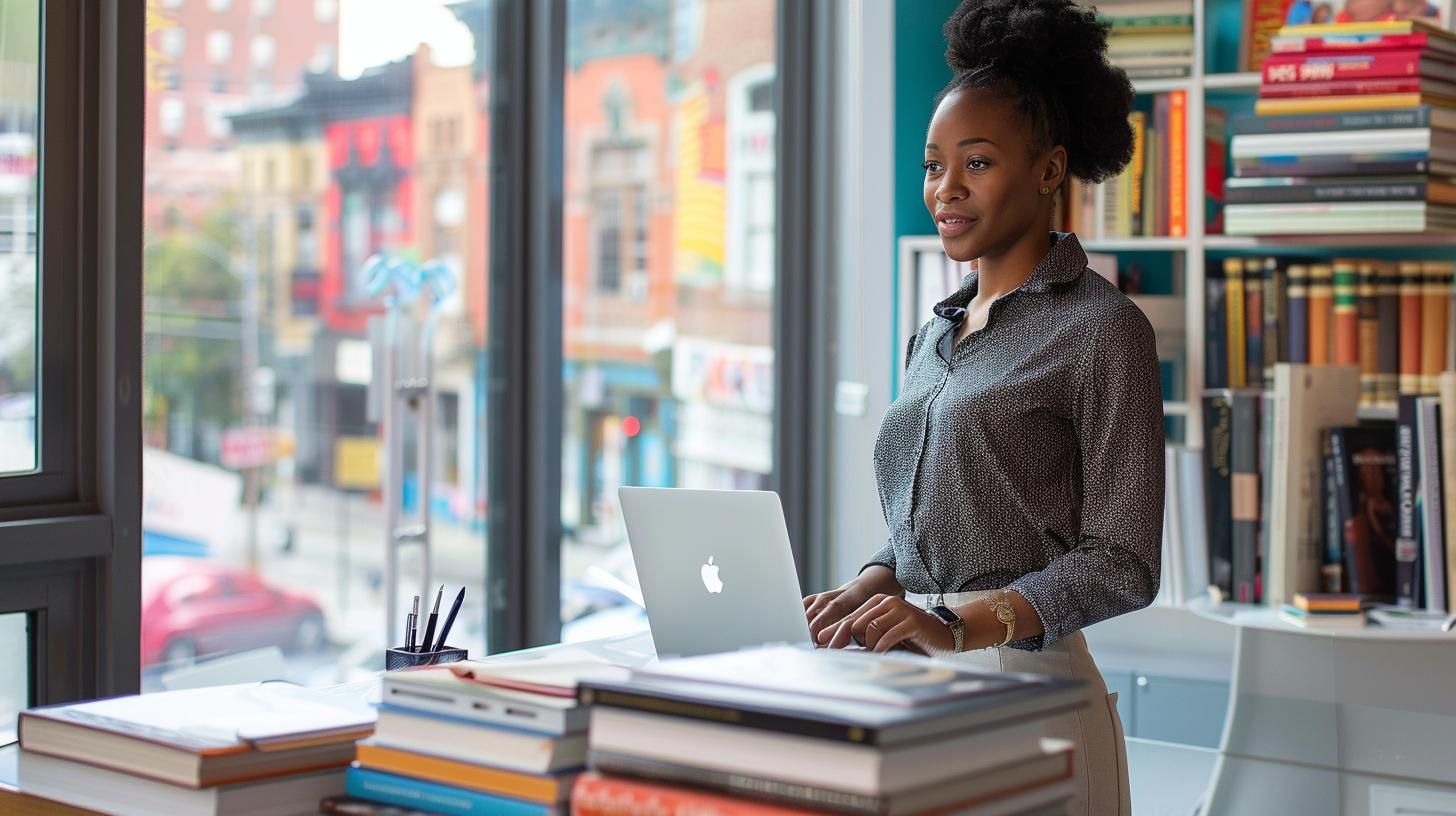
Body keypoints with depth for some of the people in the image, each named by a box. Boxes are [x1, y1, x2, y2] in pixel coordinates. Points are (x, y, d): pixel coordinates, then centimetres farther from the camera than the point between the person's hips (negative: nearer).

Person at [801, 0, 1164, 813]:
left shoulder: (1101, 328, -5)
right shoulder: (935, 334, 16)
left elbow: (1122, 564, -9)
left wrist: (961, 623, -20)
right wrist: (862, 591, 1)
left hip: (1024, 683, -6)